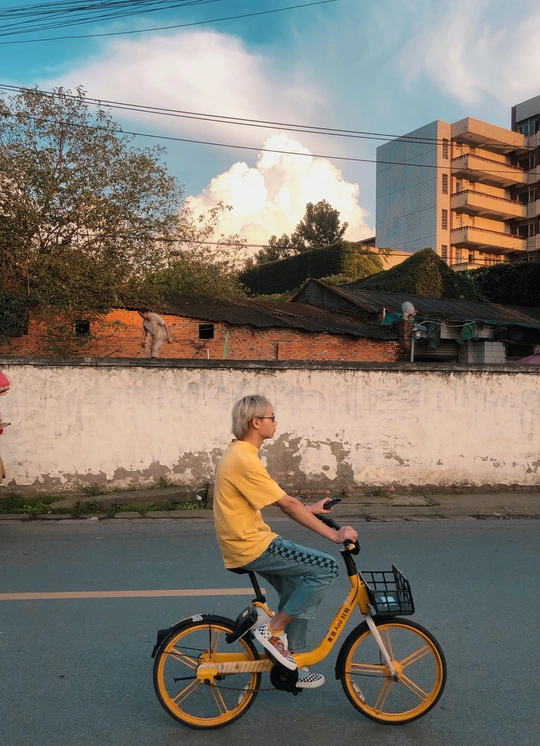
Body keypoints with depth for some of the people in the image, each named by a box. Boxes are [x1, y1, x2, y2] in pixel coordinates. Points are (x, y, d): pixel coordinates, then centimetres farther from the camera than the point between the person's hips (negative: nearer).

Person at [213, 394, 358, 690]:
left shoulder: (237, 453, 10)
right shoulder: (245, 460, -22)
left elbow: (280, 501, 20)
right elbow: (288, 505, -22)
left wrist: (309, 509, 19)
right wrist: (334, 535, -17)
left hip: (244, 542, 10)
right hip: (251, 546, -10)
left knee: (297, 592, 18)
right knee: (326, 568, -10)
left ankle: (292, 668, 29)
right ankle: (272, 630, -1)